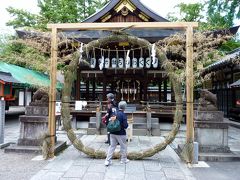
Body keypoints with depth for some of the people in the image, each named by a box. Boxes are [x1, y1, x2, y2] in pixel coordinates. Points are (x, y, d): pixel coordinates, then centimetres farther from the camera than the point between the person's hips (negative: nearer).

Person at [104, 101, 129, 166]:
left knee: (112, 146, 13)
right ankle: (123, 159, 29)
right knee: (123, 146, 15)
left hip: (112, 133, 5)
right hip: (121, 134, -5)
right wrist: (126, 124, 2)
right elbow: (125, 126, -18)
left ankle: (107, 160, 12)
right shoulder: (123, 115, -17)